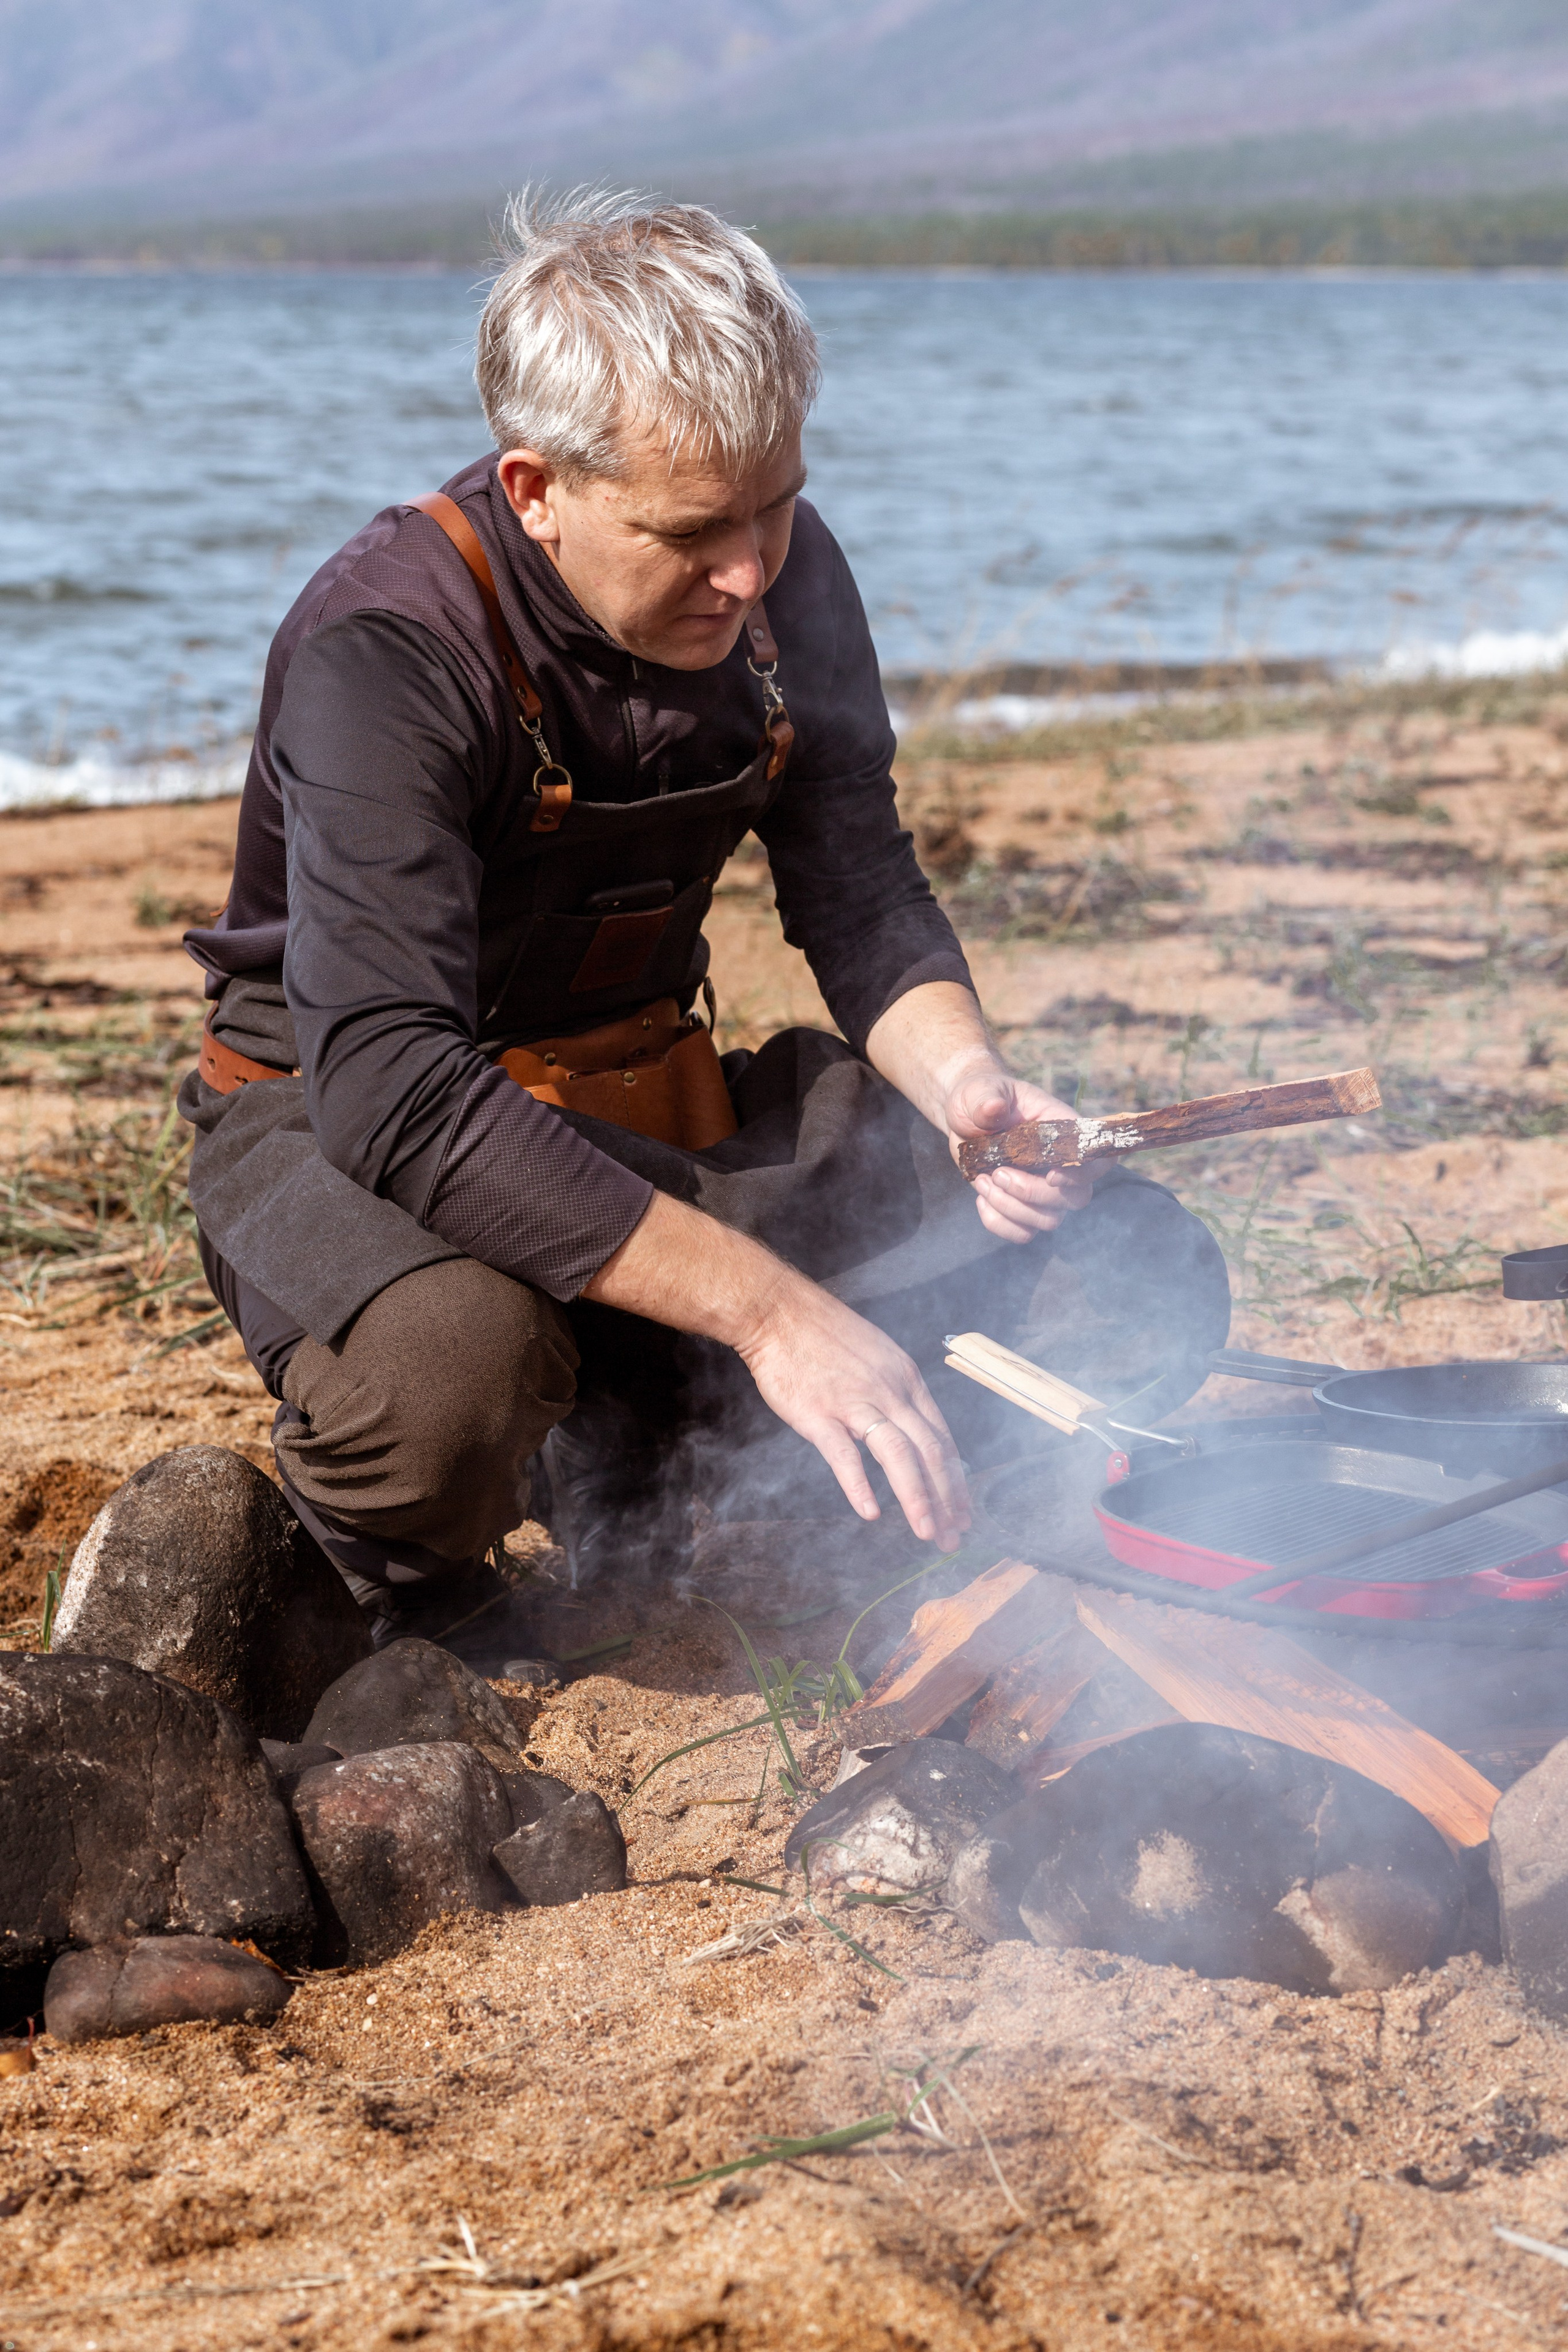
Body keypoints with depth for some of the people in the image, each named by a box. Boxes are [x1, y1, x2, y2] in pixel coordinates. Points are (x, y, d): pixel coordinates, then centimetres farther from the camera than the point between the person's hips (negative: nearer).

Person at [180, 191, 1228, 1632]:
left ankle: (639, 1456, 6)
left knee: (1142, 1281, -8)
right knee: (450, 1362, -43)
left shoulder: (780, 576, -7)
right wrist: (766, 1307, -41)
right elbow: (393, 1091, -37)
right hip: (350, 1127, -6)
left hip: (658, 1105, 6)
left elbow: (861, 896, 5)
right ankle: (395, 1603, -5)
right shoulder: (382, 652, -28)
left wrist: (962, 1076, -19)